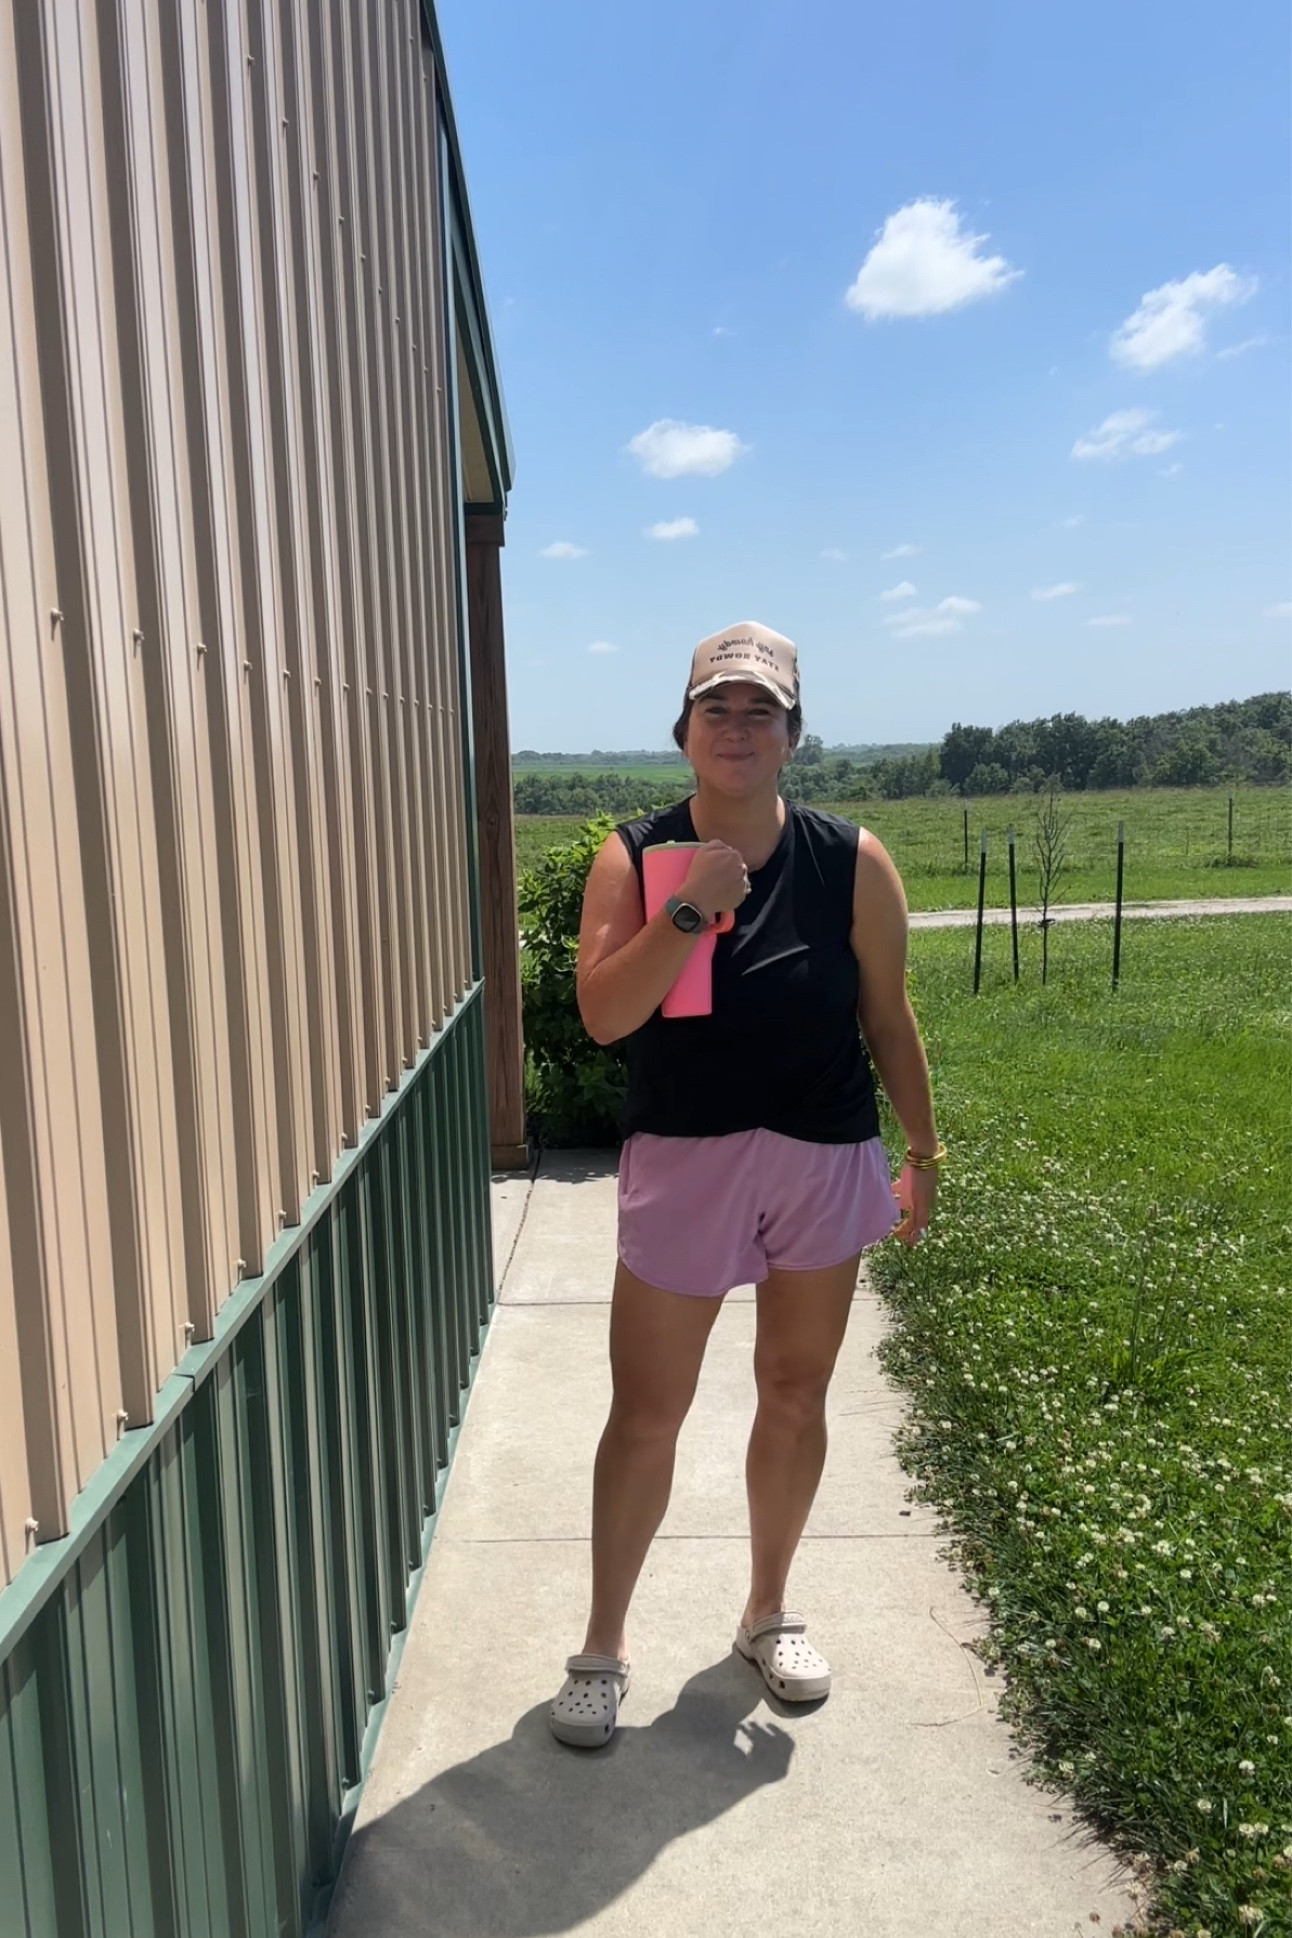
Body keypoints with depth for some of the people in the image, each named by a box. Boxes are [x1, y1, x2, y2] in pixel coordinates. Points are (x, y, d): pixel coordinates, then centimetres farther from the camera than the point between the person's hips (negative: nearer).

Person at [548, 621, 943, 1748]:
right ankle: (604, 1647, 26)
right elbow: (603, 1014, -17)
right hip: (680, 1164, -1)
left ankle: (769, 1612, 39)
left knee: (795, 1396, 16)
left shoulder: (851, 863, -4)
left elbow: (888, 1020, 3)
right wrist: (691, 910, -26)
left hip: (824, 1162, 2)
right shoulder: (635, 858, -7)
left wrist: (923, 1154, 7)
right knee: (646, 1413, 6)